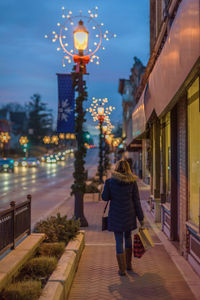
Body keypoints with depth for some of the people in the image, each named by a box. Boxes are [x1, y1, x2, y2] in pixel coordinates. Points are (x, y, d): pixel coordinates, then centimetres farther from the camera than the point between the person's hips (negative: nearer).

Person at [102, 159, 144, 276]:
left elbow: (105, 197, -1)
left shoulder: (110, 181, -7)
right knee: (128, 237, 22)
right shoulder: (132, 182, -4)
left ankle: (122, 269, 6)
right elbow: (136, 201, -3)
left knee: (119, 241, 5)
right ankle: (129, 264, 30)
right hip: (129, 214, 2)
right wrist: (141, 218, 2)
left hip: (116, 215, -2)